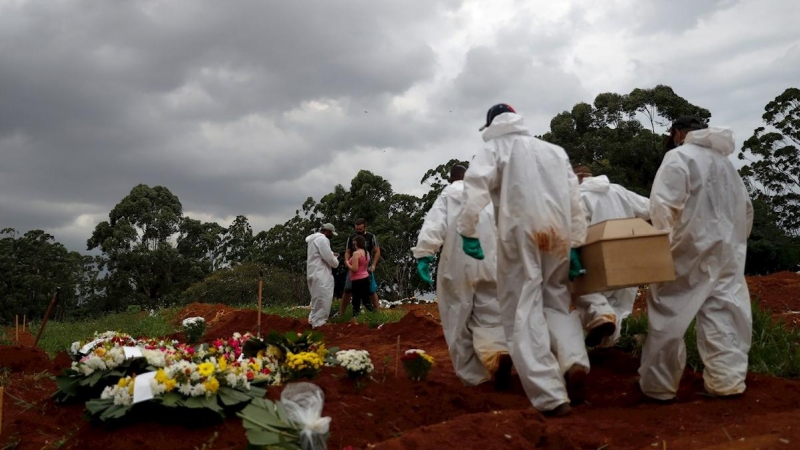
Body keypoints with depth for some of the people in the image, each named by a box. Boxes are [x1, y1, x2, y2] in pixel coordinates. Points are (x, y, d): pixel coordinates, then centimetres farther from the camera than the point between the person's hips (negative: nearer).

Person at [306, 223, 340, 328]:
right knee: (322, 299, -7)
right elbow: (329, 257, -18)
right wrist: (336, 262, 2)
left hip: (316, 273, 11)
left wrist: (332, 255, 13)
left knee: (318, 299, 19)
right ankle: (318, 323, -5)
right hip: (320, 275, -11)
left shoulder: (315, 238, 19)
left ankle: (314, 319, 25)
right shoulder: (322, 239, -16)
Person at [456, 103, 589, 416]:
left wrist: (468, 232, -11)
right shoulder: (555, 151, 24)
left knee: (524, 311, -3)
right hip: (557, 232, 5)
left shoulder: (495, 148, 10)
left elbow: (475, 186, -9)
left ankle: (551, 395, -11)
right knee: (556, 300, 18)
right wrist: (577, 243, 18)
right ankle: (574, 359, -9)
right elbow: (575, 199, 17)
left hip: (519, 232, -4)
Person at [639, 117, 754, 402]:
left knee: (668, 315, 1)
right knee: (722, 316, 10)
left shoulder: (679, 156, -7)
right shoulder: (725, 161, 16)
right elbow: (745, 208, 19)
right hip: (725, 251, 7)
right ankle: (727, 380, 13)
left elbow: (663, 203, -17)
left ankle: (658, 385, 7)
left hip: (691, 249, -7)